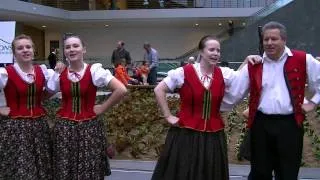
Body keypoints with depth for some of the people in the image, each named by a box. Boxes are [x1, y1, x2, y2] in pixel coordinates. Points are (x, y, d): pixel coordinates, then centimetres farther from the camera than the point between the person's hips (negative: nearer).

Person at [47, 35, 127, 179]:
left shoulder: (94, 70, -9)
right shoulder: (59, 74, 2)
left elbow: (121, 90, -15)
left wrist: (102, 108, -9)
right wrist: (59, 107, 2)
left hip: (89, 127, -3)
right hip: (64, 127, 3)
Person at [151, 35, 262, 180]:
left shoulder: (224, 73, 4)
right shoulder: (184, 72, -7)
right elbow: (159, 90, -2)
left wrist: (247, 61, -9)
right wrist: (168, 116, -4)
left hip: (213, 136, 4)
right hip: (186, 134, -3)